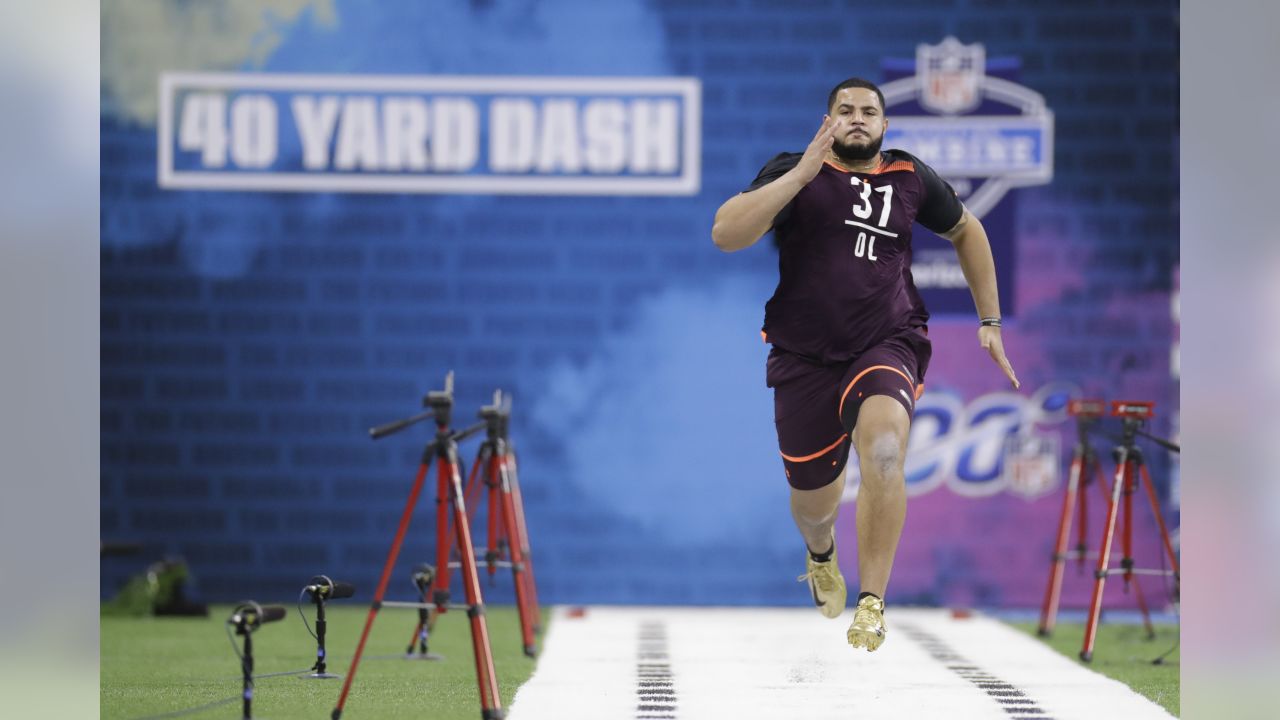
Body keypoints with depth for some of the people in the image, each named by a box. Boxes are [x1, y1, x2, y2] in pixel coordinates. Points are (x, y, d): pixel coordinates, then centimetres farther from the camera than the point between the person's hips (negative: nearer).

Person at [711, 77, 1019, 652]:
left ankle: (872, 605, -27)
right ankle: (820, 555, 52)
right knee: (814, 501, 11)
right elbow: (726, 234, -19)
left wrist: (990, 322, 22)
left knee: (884, 446, -32)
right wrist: (803, 172, -23)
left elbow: (967, 232, 25)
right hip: (804, 355, 0)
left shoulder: (911, 178, 6)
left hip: (889, 344, 0)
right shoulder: (792, 171, -2)